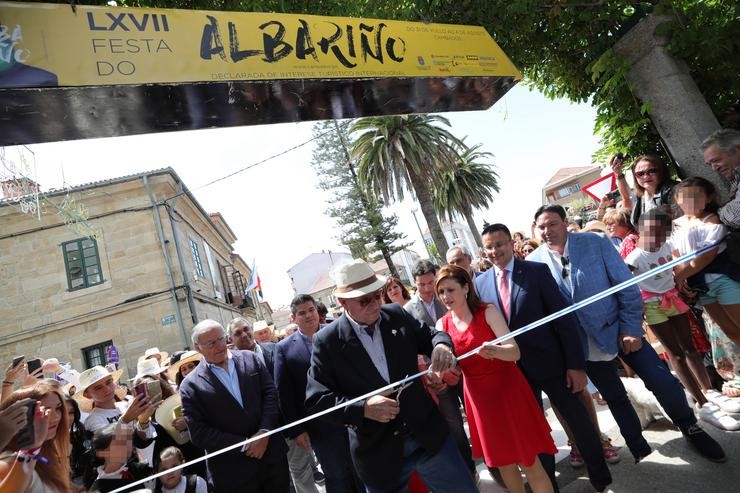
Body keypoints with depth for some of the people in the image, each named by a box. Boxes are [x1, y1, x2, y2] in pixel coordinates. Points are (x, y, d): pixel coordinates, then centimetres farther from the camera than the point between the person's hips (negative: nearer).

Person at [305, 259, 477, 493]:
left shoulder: (397, 314, -3)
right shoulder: (327, 341, -12)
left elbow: (430, 335, 6)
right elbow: (316, 398, -12)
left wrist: (441, 345, -18)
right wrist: (363, 408, -26)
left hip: (428, 435, 3)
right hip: (377, 451, -2)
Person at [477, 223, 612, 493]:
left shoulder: (537, 270, -9)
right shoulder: (480, 283, 0)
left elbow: (564, 318, -10)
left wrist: (576, 364, -12)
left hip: (550, 362, -2)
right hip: (513, 370, 3)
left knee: (580, 421, 12)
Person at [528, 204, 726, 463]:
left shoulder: (595, 242, -10)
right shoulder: (533, 262, -9)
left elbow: (626, 285, -8)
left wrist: (630, 329, -10)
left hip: (620, 329, -1)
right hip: (584, 343, 1)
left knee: (663, 382, 5)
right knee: (614, 398, 15)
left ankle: (691, 429, 34)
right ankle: (639, 449, 37)